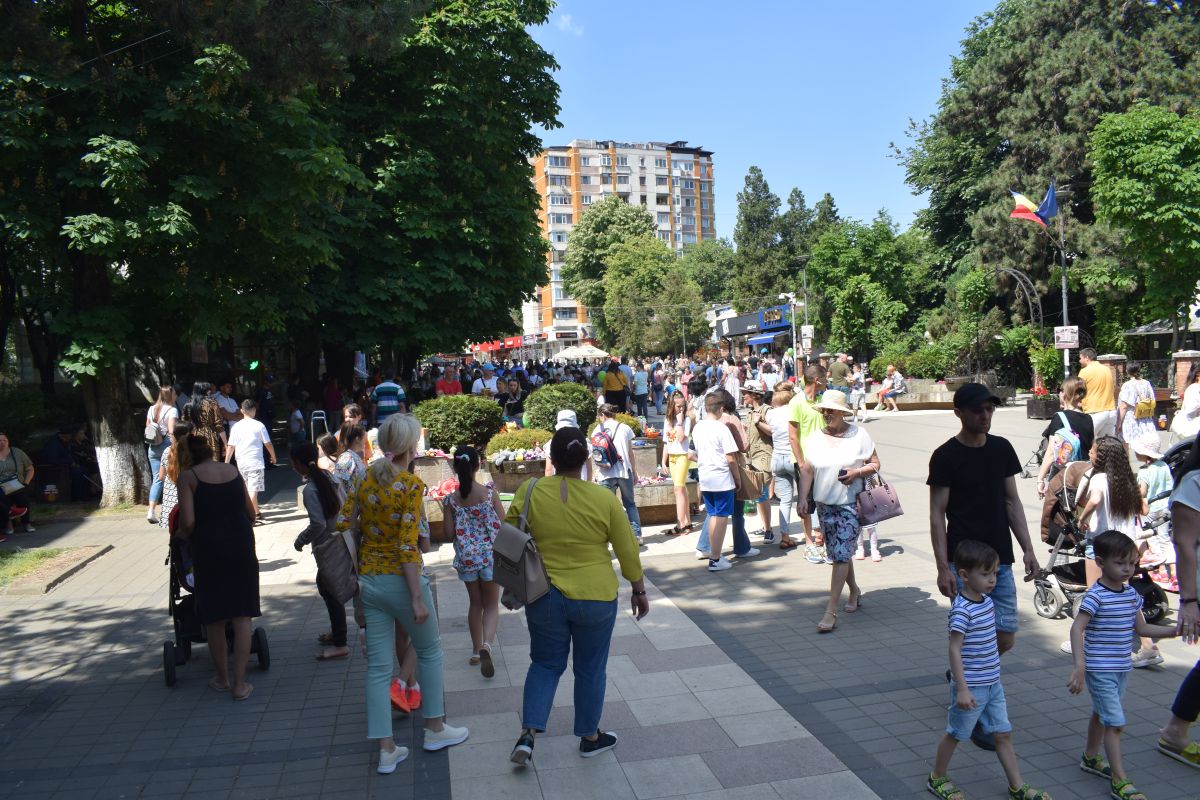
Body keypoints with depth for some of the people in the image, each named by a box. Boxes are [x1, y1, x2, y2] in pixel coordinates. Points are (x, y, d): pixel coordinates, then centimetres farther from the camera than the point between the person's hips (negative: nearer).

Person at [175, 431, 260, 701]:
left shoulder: (188, 477, -6)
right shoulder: (233, 471, 7)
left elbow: (188, 522, -14)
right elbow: (251, 513, 10)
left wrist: (183, 535, 7)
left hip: (209, 549, -2)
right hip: (241, 546, 3)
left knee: (214, 617, 13)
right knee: (242, 614, 6)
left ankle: (222, 678, 27)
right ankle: (239, 683, 6)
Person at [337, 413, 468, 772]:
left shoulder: (367, 478, 2)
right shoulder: (412, 485, -16)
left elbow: (343, 523, 3)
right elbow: (408, 546, -20)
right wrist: (418, 598, -17)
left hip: (369, 579, 6)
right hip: (401, 579, -6)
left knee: (378, 665, 9)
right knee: (429, 651, 17)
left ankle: (387, 750, 16)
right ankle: (435, 729, 29)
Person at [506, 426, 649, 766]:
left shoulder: (529, 492, -10)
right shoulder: (604, 499, -11)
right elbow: (628, 551, -4)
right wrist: (639, 590, 9)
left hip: (544, 596, 1)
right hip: (595, 597, -1)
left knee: (545, 663, 18)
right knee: (590, 668, 16)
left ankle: (528, 734, 9)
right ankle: (590, 737, 29)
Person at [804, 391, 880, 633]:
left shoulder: (859, 435, -4)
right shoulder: (815, 438, 5)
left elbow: (875, 464, 3)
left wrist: (856, 472, -16)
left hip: (850, 504, -4)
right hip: (824, 504, 4)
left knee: (841, 555, -10)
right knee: (839, 553, 14)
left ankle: (831, 611, -8)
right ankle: (854, 591, 39)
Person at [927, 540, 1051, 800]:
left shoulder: (987, 601, 2)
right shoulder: (962, 610, -24)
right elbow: (954, 650, -23)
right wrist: (962, 689, -24)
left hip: (993, 684, 8)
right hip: (971, 687, -8)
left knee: (1003, 734, 14)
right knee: (955, 734, 10)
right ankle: (937, 778, 28)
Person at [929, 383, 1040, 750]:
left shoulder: (1001, 449, 8)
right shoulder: (946, 456, -9)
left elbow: (1012, 502, 14)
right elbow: (937, 514, -9)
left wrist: (1027, 549, 7)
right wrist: (943, 566, -14)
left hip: (1000, 560, 6)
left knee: (1005, 638, 8)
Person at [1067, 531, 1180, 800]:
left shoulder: (1131, 594, 5)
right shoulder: (1096, 596, -20)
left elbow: (1141, 628, 14)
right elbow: (1077, 629, -25)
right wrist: (1079, 666, -32)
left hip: (1122, 667, 8)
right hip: (1100, 669, -8)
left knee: (1101, 714, 22)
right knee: (1115, 722, -7)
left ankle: (1090, 758, 39)